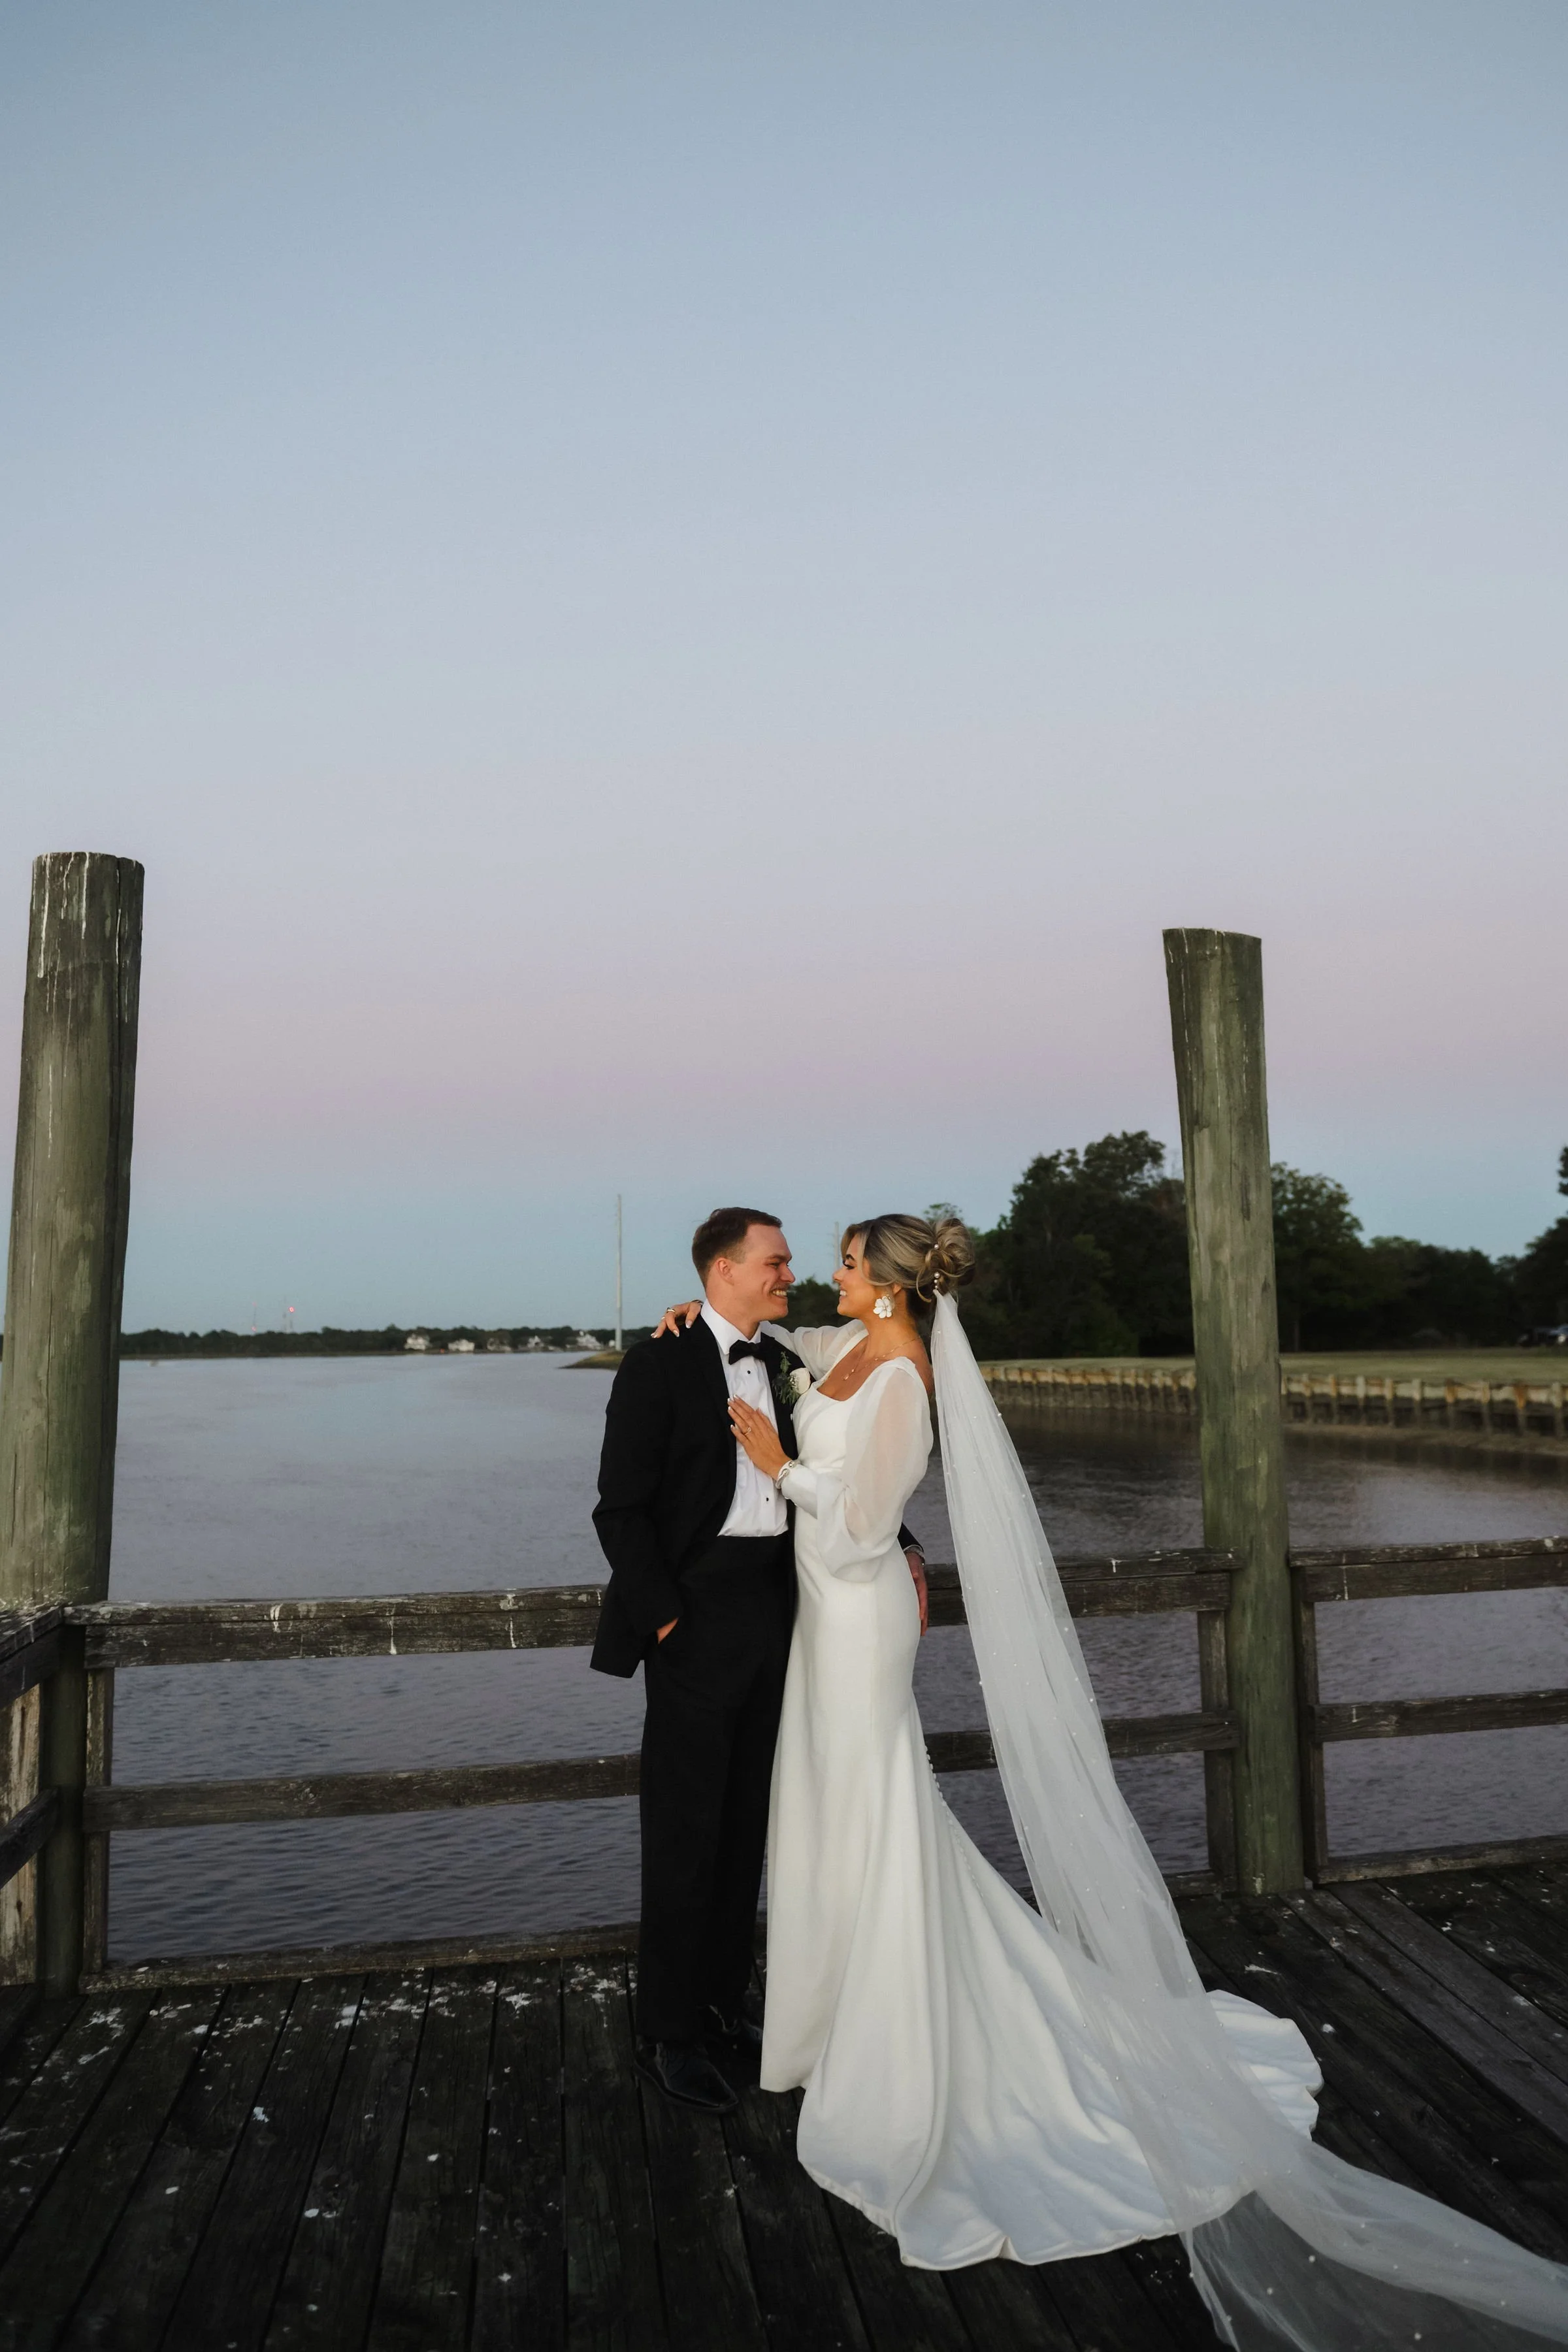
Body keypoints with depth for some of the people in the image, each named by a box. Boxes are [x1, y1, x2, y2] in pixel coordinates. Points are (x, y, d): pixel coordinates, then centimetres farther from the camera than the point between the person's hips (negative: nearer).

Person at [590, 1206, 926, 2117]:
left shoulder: (784, 1362, 9)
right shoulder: (660, 1364, -10)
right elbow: (622, 1507, -11)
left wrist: (899, 1551, 7)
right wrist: (663, 1616, -15)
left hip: (775, 1606, 7)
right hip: (699, 1609, -6)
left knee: (746, 1822, 17)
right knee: (685, 1830, 5)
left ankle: (723, 2002, 33)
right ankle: (670, 2033, 21)